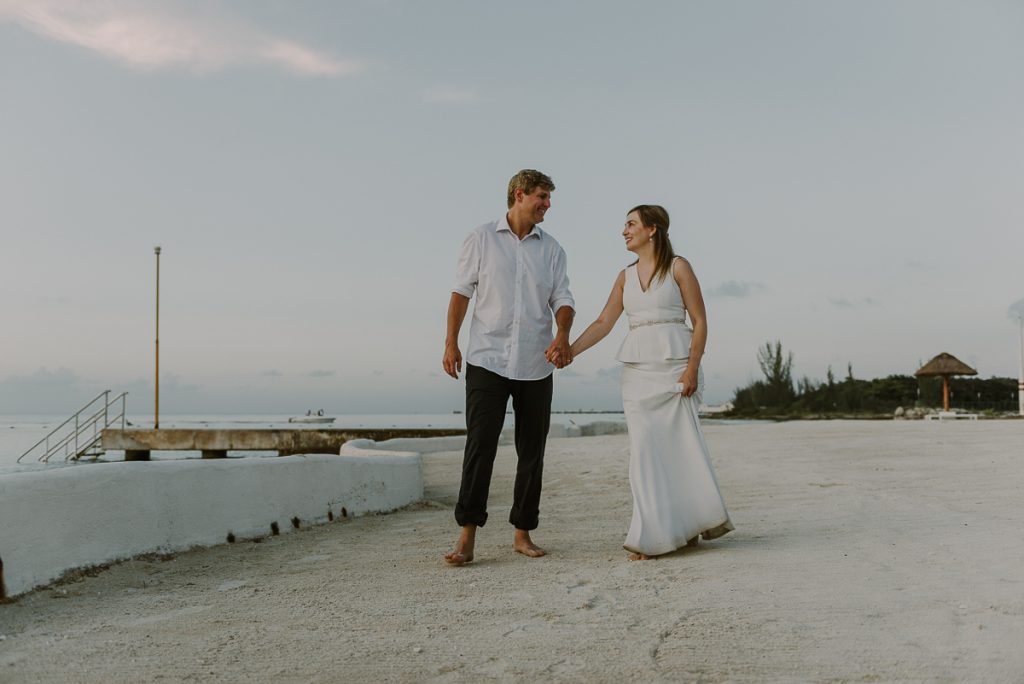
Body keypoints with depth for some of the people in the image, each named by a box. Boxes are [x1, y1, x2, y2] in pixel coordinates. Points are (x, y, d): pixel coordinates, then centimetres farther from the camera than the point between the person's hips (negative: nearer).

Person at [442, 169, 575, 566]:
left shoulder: (551, 249, 11)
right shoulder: (482, 239, 4)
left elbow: (562, 298, 5)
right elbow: (461, 292, 4)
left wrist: (562, 335, -15)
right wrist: (451, 343, -2)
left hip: (536, 365, 3)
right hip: (487, 360, -3)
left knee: (532, 451, 6)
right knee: (480, 446, -10)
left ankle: (523, 533, 15)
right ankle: (467, 536, -7)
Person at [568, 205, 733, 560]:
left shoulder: (678, 267, 0)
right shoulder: (626, 276, 14)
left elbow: (700, 321, -3)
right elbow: (603, 323, 10)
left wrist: (692, 368, -13)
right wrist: (569, 351, -1)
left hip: (674, 365, -4)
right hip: (637, 370, 5)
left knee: (682, 444, -5)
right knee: (645, 450, 0)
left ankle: (688, 524, 11)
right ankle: (654, 536, 4)